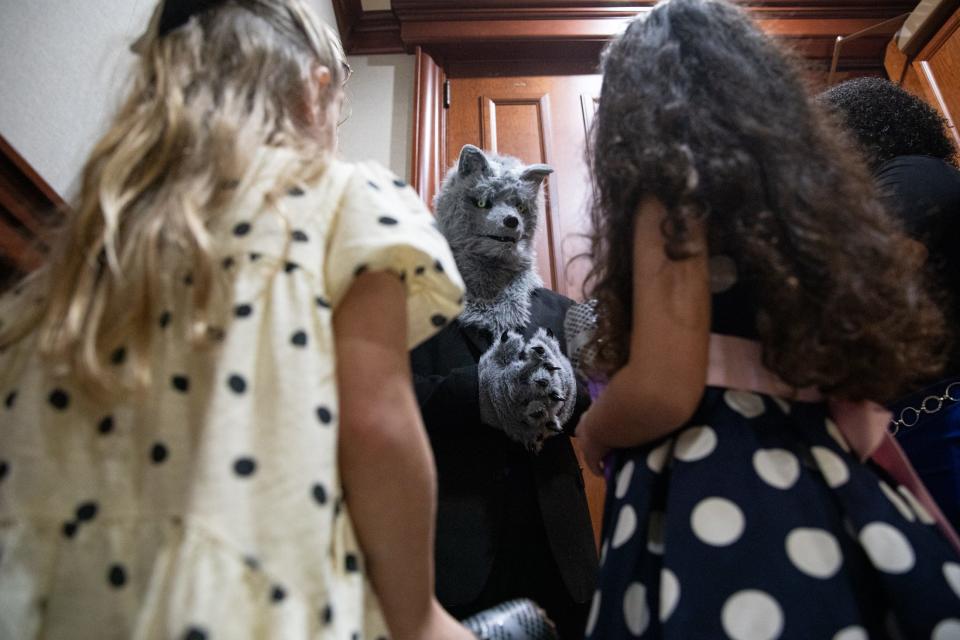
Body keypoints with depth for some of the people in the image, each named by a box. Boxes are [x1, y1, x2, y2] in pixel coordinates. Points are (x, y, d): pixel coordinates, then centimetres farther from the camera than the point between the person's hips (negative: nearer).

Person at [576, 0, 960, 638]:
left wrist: (591, 435, 1)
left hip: (715, 500, -8)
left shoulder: (671, 178, -9)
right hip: (831, 493, 8)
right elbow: (856, 375, 16)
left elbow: (663, 389, -20)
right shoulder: (802, 178, 15)